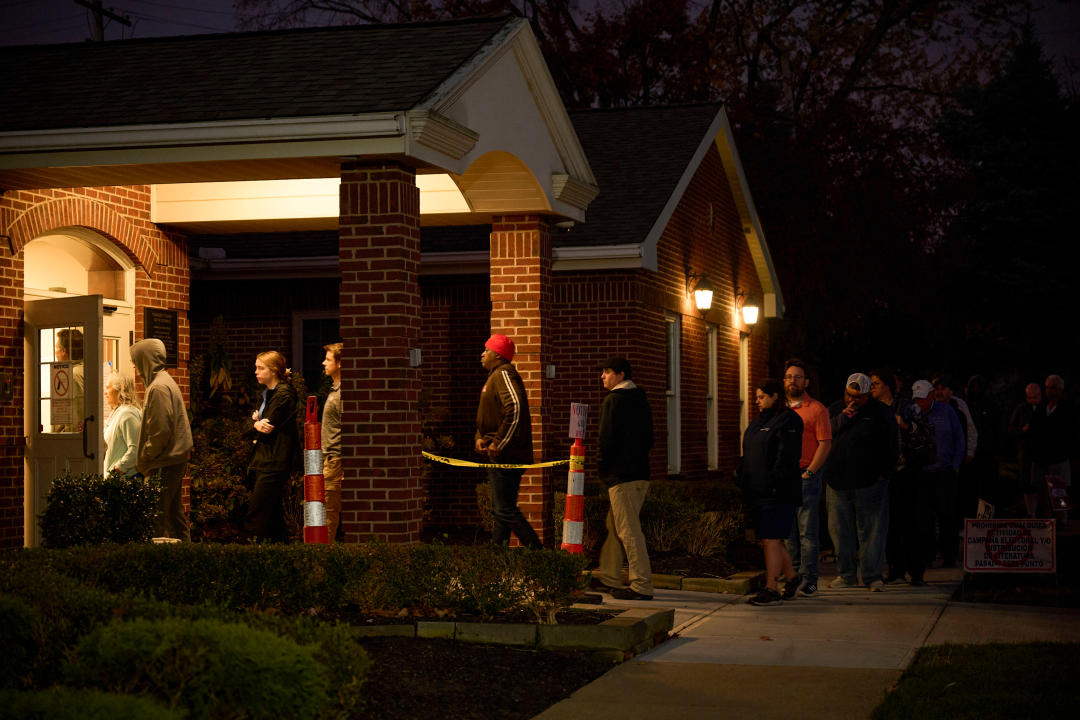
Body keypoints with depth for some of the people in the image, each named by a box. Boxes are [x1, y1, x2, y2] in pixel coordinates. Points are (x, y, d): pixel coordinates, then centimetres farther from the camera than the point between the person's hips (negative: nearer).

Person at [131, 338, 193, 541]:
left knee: (155, 518, -9)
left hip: (165, 464, -10)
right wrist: (144, 460, 18)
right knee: (174, 514, 15)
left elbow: (160, 431, -20)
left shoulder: (159, 388, -15)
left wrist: (143, 461, -10)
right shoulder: (166, 381, 16)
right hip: (175, 460, 10)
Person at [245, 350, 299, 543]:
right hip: (263, 462, 10)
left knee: (254, 519, -13)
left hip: (274, 464, -10)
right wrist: (257, 423, -5)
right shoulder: (267, 392, 19)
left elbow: (268, 429, -16)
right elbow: (257, 420, 17)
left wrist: (256, 422, 3)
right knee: (273, 518, 11)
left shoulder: (284, 394, -12)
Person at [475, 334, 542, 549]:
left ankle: (537, 550, -12)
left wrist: (499, 444, -23)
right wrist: (480, 438, 6)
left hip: (507, 456, -11)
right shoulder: (494, 376, 21)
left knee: (506, 510, -12)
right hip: (499, 456, 11)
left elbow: (515, 408, -28)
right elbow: (487, 418, 26)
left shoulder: (504, 374, -12)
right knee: (500, 509, 14)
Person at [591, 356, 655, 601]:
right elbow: (648, 438, 20)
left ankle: (642, 585, -9)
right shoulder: (641, 399, 16)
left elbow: (606, 439, -14)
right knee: (615, 526, 18)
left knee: (628, 530, -8)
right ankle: (609, 577, 26)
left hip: (621, 474, -9)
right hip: (640, 472, 9)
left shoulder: (614, 400, -11)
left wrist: (600, 467, -1)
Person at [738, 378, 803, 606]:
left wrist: (774, 483, -22)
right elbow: (749, 455, 25)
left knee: (771, 540, -8)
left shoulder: (788, 421, -9)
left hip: (777, 493, -9)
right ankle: (791, 577, 27)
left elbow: (787, 458, -17)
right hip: (759, 492, 9)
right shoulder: (760, 421, 19)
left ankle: (771, 589, -5)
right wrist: (742, 477, 15)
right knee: (769, 540, 12)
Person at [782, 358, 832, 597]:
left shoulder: (817, 409, -3)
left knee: (807, 531, -5)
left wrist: (808, 472, -12)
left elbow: (825, 444, -7)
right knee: (788, 531, 7)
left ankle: (808, 581, -4)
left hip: (807, 476, -5)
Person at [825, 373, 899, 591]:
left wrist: (883, 473, -2)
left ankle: (872, 575, 3)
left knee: (871, 530, -3)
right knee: (840, 529, 6)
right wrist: (843, 417, -9)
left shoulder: (881, 413, 4)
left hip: (869, 483, -3)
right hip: (838, 482, 3)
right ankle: (846, 574, 16)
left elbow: (893, 446, 5)